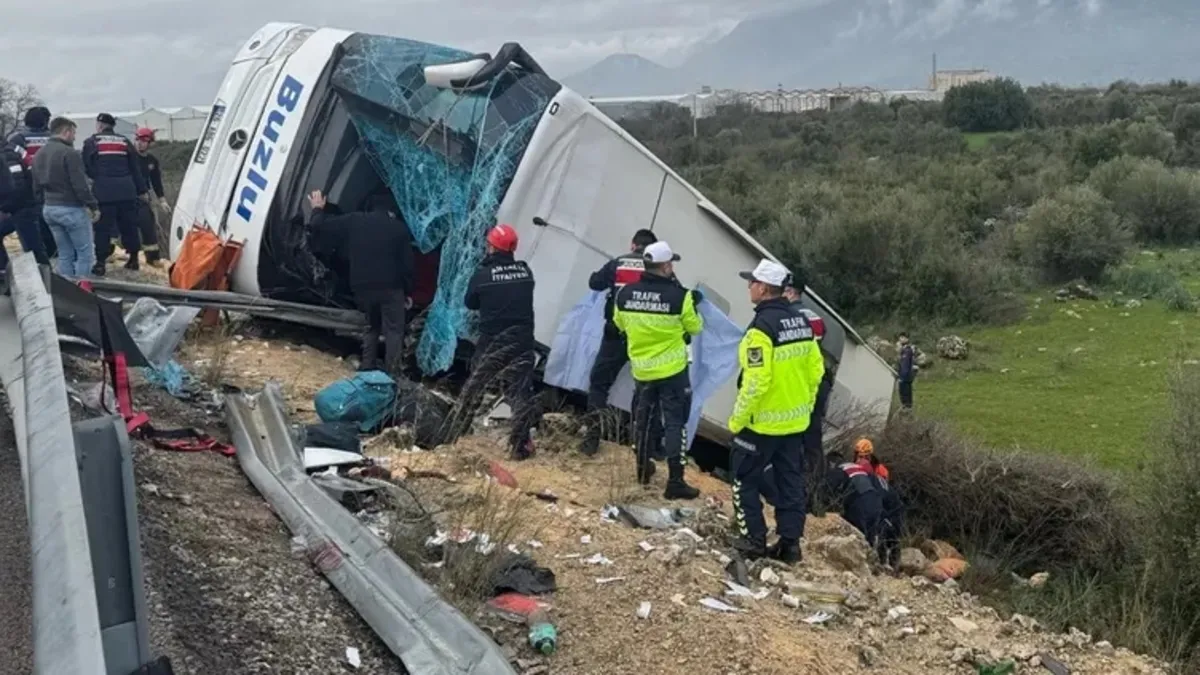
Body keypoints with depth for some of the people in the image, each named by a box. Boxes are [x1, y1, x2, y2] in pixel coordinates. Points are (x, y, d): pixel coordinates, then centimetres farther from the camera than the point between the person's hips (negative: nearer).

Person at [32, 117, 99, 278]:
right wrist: (94, 206, -11)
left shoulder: (39, 154, 12)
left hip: (49, 209, 8)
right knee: (85, 253, -1)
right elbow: (80, 185, -18)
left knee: (64, 254, 13)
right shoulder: (69, 153, -15)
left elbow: (36, 185, 17)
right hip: (71, 209, -8)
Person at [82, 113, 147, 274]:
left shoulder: (91, 142, 3)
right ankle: (133, 259, 19)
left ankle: (100, 263, -1)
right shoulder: (125, 142, 13)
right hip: (126, 190, 3)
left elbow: (86, 168, 2)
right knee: (129, 225, 13)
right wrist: (142, 190, 15)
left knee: (102, 227, 1)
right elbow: (135, 168, 12)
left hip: (103, 191, -3)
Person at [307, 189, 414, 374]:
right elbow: (406, 264, 2)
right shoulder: (399, 227, 4)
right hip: (390, 287, -3)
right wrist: (408, 292, 9)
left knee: (371, 326, 23)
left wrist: (318, 209, 28)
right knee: (394, 330, 2)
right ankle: (392, 375, -6)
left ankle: (367, 369, 18)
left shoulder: (354, 221, 7)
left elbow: (321, 228, 9)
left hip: (362, 288, 3)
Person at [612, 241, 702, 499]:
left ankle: (644, 469, 34)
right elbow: (695, 328, -3)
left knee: (643, 416, 22)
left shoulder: (624, 294, -6)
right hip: (672, 369, -4)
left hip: (641, 369, 4)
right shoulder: (679, 296, -18)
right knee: (675, 422, 2)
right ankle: (675, 481, 0)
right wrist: (693, 305, 13)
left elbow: (620, 325, 11)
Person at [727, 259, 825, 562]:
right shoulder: (801, 321, 5)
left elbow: (756, 381, -24)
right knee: (791, 482, 12)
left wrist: (738, 418, -14)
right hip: (795, 421, 8)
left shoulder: (762, 327, -20)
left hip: (762, 422, -7)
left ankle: (754, 539, 8)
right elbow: (815, 369, 10)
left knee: (745, 480, 7)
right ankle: (790, 542, 15)